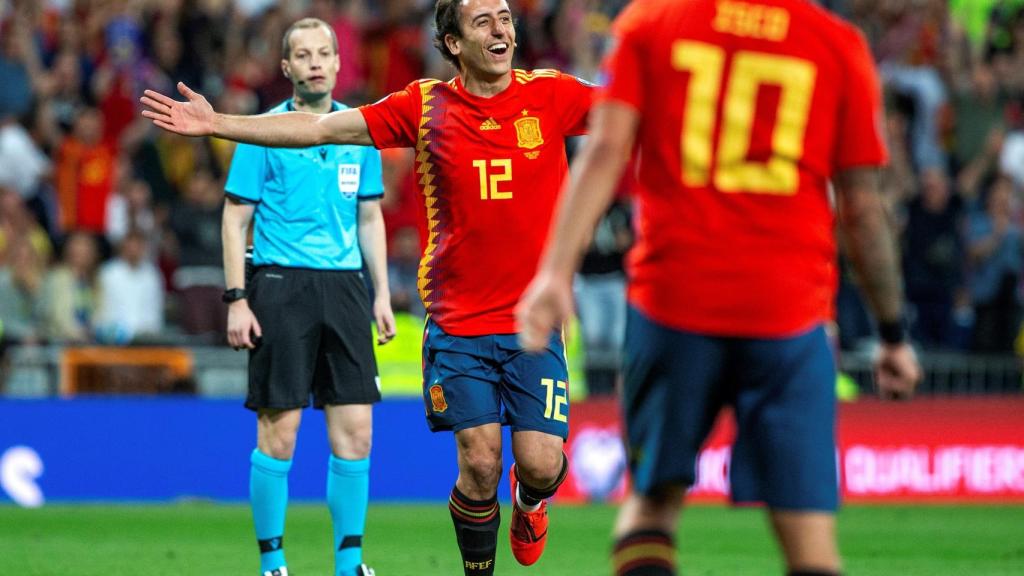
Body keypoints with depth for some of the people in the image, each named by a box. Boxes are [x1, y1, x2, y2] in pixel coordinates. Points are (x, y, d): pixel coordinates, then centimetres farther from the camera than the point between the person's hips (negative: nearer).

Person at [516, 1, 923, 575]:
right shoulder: (840, 46, 5)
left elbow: (605, 152, -4)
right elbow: (863, 209, 6)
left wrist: (557, 270, -10)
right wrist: (894, 334, 14)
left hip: (672, 298, 1)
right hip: (791, 311, -1)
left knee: (653, 499, 16)